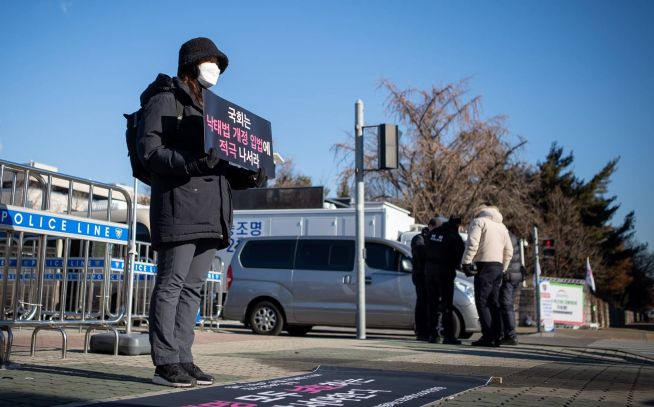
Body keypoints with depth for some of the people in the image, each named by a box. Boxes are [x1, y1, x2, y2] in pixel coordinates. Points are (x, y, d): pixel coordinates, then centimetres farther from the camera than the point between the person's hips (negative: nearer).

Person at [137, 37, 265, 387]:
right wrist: (191, 163, -25)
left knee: (192, 287, 7)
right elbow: (148, 149, -10)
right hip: (179, 207, -8)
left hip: (209, 213, 8)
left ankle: (182, 360, 11)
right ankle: (165, 363, -3)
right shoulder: (165, 101, 2)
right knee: (171, 284, -7)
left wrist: (245, 177, 8)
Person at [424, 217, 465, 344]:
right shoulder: (454, 237, -9)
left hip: (429, 270, 6)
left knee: (432, 303, 9)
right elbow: (459, 256, -5)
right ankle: (448, 335, -5)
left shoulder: (433, 232, 9)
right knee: (446, 304, -3)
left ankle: (432, 334, 9)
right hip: (444, 271, -6)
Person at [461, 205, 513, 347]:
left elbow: (472, 243, -14)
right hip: (498, 266, 7)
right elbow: (509, 251, 20)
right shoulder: (502, 226, 23)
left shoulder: (479, 222, 1)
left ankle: (488, 336, -13)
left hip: (484, 266, -7)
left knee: (482, 302, -7)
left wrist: (466, 262, -13)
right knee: (493, 303, 10)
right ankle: (496, 337, 8)